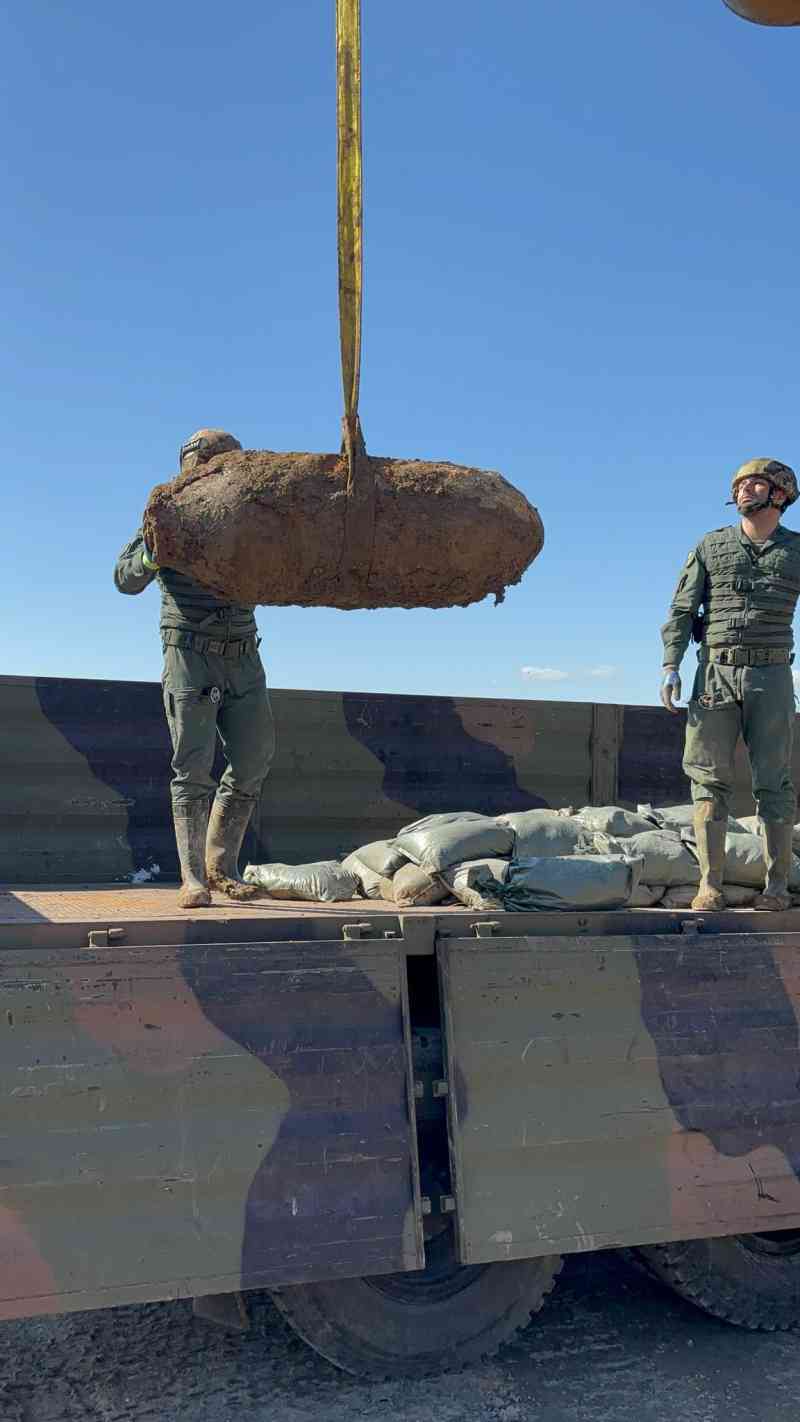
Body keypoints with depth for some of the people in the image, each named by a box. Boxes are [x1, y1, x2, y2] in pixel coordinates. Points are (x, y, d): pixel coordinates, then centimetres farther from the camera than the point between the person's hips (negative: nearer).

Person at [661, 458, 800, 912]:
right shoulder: (711, 546, 10)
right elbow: (681, 611, 6)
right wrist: (670, 667, -5)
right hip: (715, 674, 1)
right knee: (710, 780, -3)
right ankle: (711, 885, 0)